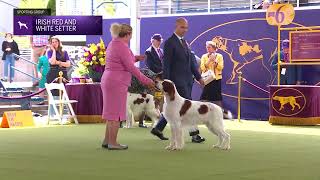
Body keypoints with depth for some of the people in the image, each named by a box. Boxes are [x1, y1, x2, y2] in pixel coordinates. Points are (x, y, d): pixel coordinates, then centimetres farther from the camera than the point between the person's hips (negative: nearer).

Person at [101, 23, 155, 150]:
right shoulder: (122, 47, -17)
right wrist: (145, 80, -13)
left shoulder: (113, 43, 11)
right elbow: (131, 67, -18)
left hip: (108, 81, 10)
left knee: (112, 112, 16)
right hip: (117, 82, -10)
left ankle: (107, 140, 21)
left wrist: (134, 58, 15)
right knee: (116, 112, -2)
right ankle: (112, 143, 2)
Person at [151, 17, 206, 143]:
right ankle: (194, 134, -3)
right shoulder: (169, 43, -9)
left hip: (187, 80, 8)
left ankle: (158, 129, 19)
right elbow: (166, 64, -12)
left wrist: (198, 77, 14)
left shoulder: (184, 42, 17)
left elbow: (191, 61, 19)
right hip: (177, 80, -8)